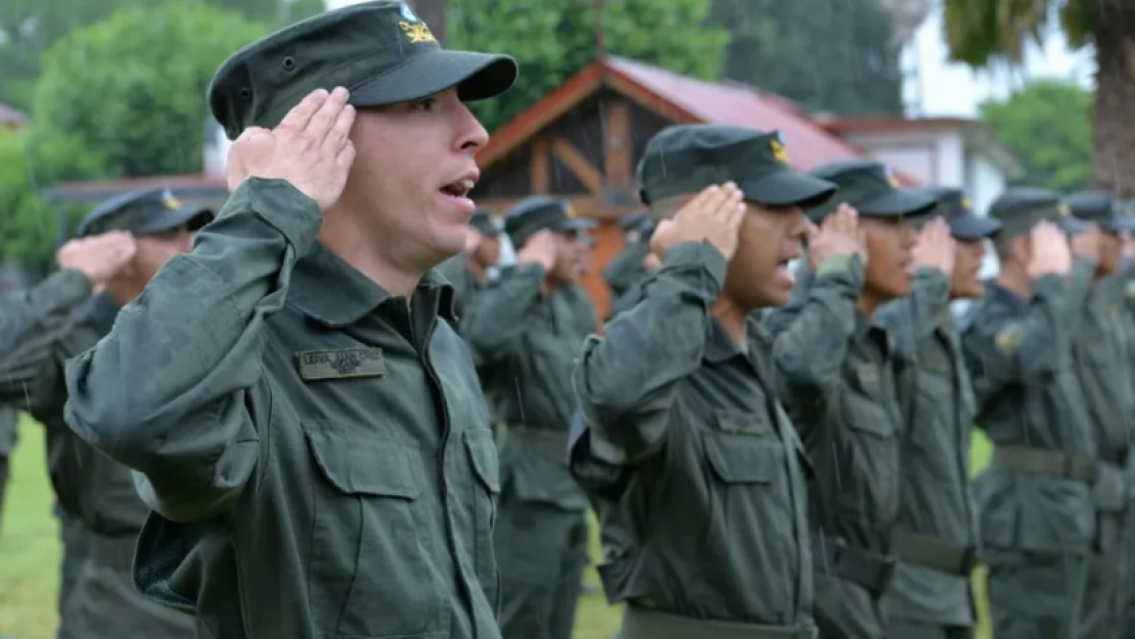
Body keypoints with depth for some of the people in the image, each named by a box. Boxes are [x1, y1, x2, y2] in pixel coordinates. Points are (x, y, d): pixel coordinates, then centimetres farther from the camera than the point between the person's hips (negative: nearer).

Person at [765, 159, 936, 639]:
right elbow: (802, 370, -40)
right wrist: (839, 278, -26)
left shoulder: (872, 344, 14)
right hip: (815, 598, -10)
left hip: (853, 596, 10)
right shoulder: (792, 329, -15)